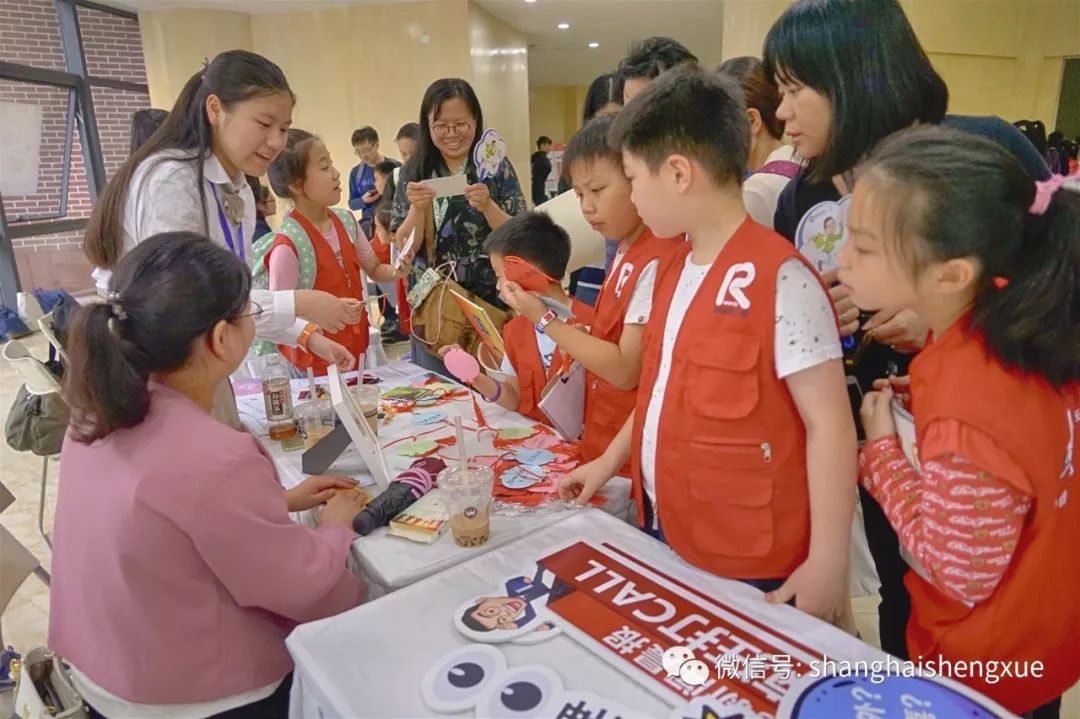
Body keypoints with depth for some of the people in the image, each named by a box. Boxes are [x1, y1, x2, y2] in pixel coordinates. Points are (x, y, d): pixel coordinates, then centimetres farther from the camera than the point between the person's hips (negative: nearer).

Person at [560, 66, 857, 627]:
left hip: (750, 568, -7)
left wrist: (826, 566, -16)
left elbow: (829, 426, -18)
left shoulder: (780, 280, -20)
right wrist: (609, 463, 17)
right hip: (663, 534, 8)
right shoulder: (674, 271, 5)